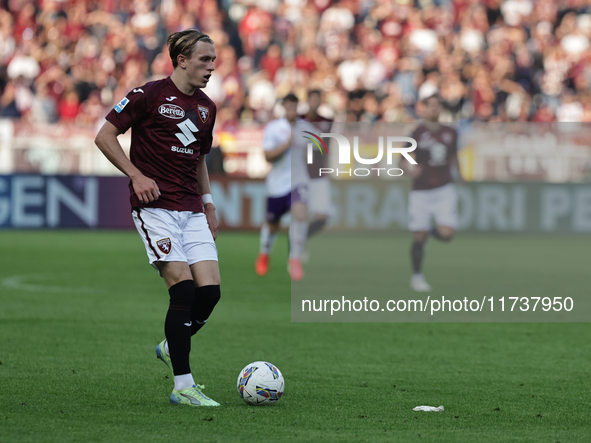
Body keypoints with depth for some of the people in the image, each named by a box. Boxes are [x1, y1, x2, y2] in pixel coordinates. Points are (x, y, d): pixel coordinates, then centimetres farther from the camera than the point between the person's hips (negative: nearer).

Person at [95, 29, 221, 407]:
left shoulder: (206, 107, 15)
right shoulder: (149, 95, -5)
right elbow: (105, 137, -3)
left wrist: (209, 203, 19)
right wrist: (137, 175, -13)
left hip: (192, 211, 6)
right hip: (155, 206, -6)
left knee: (210, 290, -6)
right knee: (184, 288, -17)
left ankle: (172, 348, 23)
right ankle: (183, 386, -13)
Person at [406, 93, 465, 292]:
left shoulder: (450, 133, 8)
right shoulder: (418, 134, -4)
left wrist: (458, 172, 8)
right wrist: (411, 169, -25)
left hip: (444, 190, 2)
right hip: (421, 192, -2)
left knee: (446, 234, -14)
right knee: (419, 238, 0)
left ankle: (432, 230, 23)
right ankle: (417, 276, 21)